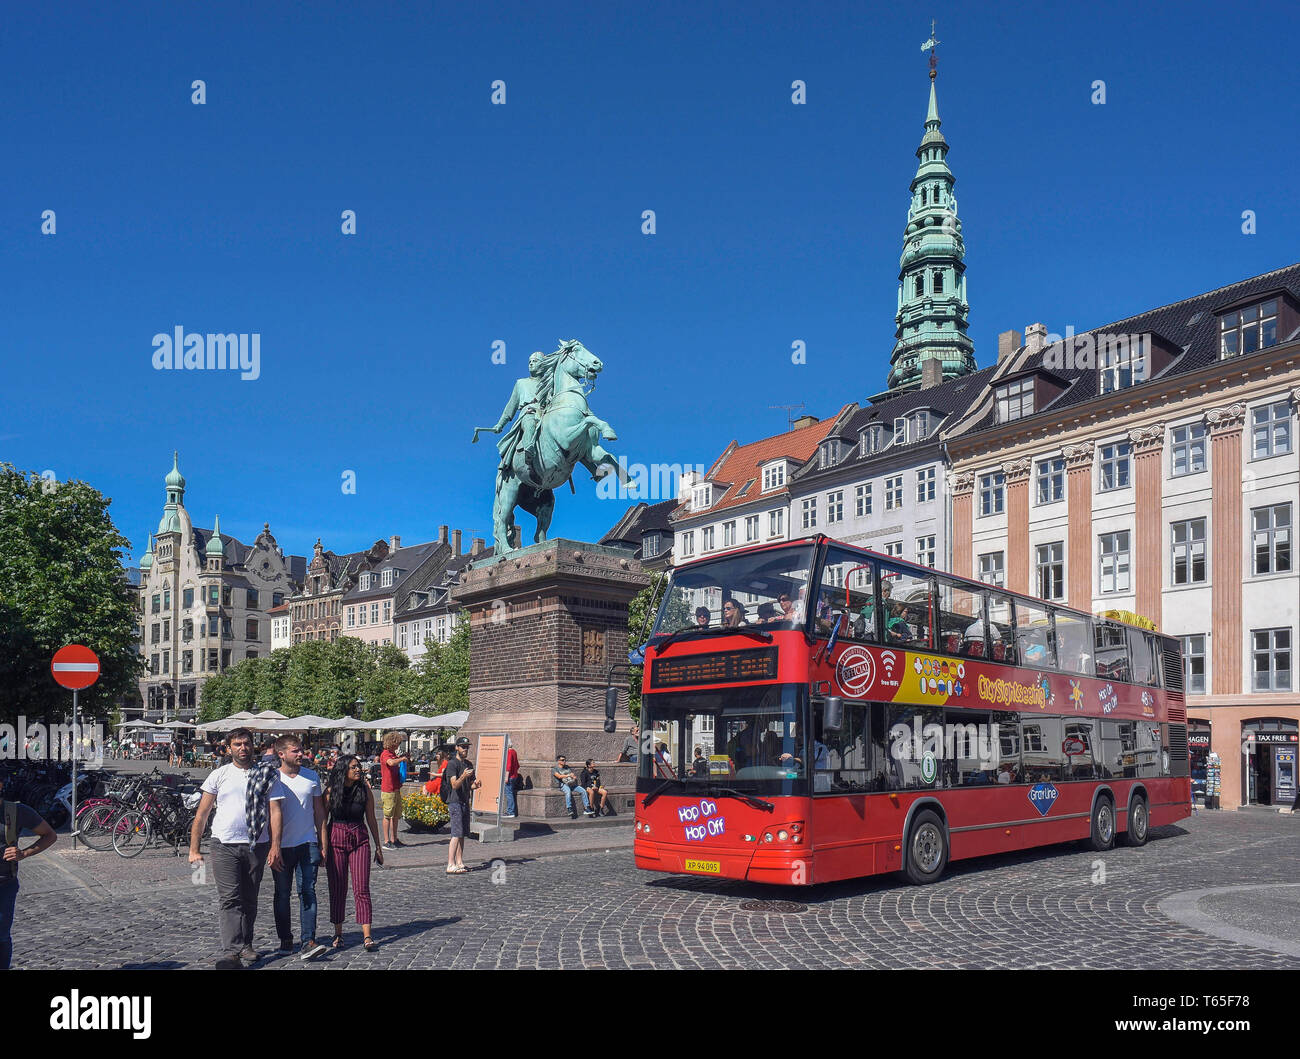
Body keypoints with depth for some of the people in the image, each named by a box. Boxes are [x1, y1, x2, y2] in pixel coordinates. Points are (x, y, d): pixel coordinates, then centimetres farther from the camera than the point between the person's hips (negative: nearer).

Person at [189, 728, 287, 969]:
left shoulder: (268, 775, 5)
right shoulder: (219, 775, 6)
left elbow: (275, 811, 1)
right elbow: (202, 814, 8)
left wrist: (275, 847, -7)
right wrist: (194, 849, 3)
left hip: (256, 846, 1)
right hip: (224, 845, -1)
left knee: (249, 900, 11)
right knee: (229, 899, -9)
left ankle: (245, 945, 25)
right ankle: (230, 952, -13)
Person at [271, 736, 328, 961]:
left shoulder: (312, 777, 5)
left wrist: (323, 844, 9)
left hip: (308, 843, 1)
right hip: (282, 846, -1)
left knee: (307, 892, -6)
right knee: (282, 894, 9)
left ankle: (309, 942, -8)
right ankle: (286, 940, 21)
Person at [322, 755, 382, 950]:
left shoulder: (365, 790, 1)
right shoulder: (331, 791, -4)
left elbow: (371, 820, 7)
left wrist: (378, 847, 10)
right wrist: (322, 846, -5)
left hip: (360, 841, 1)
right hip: (336, 840, 0)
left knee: (362, 889, -5)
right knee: (337, 889, 6)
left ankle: (367, 936, -6)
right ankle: (338, 935, 19)